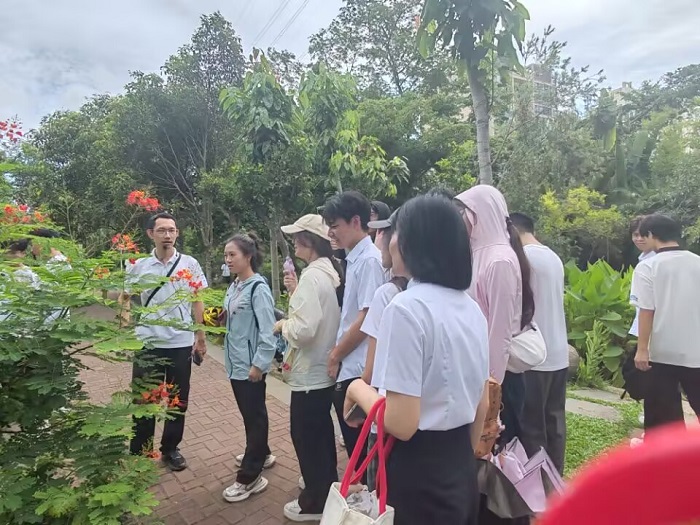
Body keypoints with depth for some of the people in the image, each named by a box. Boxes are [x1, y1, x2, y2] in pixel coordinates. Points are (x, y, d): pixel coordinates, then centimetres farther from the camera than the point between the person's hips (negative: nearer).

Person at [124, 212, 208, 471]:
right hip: (147, 343, 0)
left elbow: (197, 302, 4)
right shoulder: (138, 266, -1)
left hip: (181, 343, 0)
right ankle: (139, 453, 28)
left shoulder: (189, 264, -3)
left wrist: (200, 337, 3)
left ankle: (170, 449, 30)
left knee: (178, 400, 12)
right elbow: (124, 297, 12)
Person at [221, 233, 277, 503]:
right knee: (248, 412, 21)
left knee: (254, 415, 2)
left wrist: (259, 363, -20)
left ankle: (250, 477, 12)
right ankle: (260, 454, 41)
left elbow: (268, 331, -20)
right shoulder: (234, 286, 7)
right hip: (236, 362, 9)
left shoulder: (258, 288, -18)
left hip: (251, 364, -8)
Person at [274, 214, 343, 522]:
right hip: (325, 368, 10)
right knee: (321, 432, 24)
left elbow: (304, 329, -29)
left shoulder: (312, 275, -23)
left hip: (310, 372, -10)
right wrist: (295, 291, 6)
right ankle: (327, 486, 43)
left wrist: (282, 325, -11)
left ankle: (314, 502, 25)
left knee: (306, 436, 8)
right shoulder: (330, 272, 6)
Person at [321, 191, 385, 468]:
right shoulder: (354, 259, 10)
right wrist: (337, 353, 10)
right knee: (355, 443, 20)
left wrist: (335, 355, -9)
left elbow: (366, 320, -20)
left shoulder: (369, 260, -17)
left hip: (358, 370, -9)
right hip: (349, 367, 9)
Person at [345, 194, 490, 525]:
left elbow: (401, 423, -24)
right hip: (462, 466, 7)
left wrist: (358, 389, -7)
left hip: (417, 474, -7)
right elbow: (482, 405, 10)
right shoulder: (472, 308, 2)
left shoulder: (406, 308, -23)